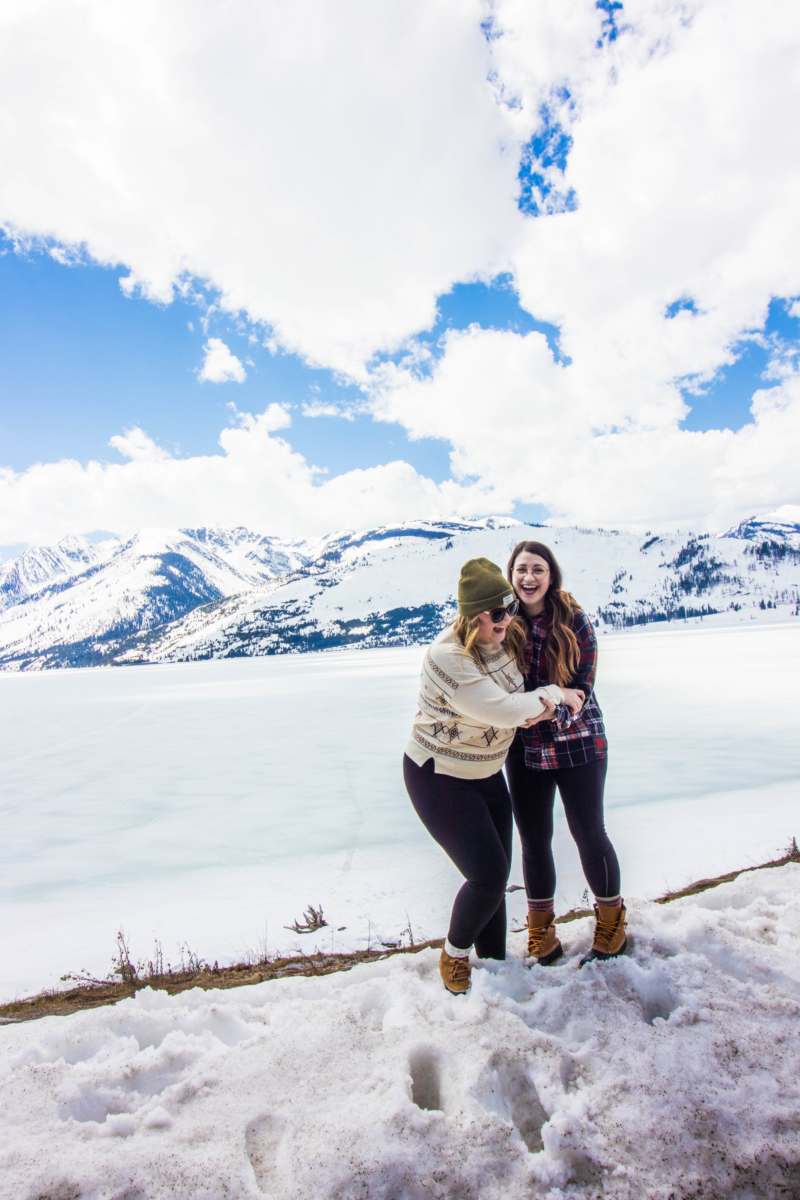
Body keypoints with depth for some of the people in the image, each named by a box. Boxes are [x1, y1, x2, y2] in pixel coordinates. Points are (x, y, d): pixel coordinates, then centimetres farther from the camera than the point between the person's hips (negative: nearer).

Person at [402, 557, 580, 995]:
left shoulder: (506, 639, -4)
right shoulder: (448, 657, -30)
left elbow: (518, 693, 11)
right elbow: (502, 710, -33)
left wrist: (540, 703, -14)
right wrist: (551, 694, -16)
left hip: (486, 773, 8)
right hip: (439, 777, -7)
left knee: (496, 875, 12)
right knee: (488, 876, -7)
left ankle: (494, 960, 32)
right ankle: (454, 954, 20)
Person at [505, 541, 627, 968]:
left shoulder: (574, 621, -11)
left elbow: (583, 684, -11)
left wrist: (554, 711, -28)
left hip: (578, 743, -2)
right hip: (524, 749, 2)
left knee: (588, 833, 9)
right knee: (534, 840, 11)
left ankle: (611, 922, 34)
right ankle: (541, 932, 32)